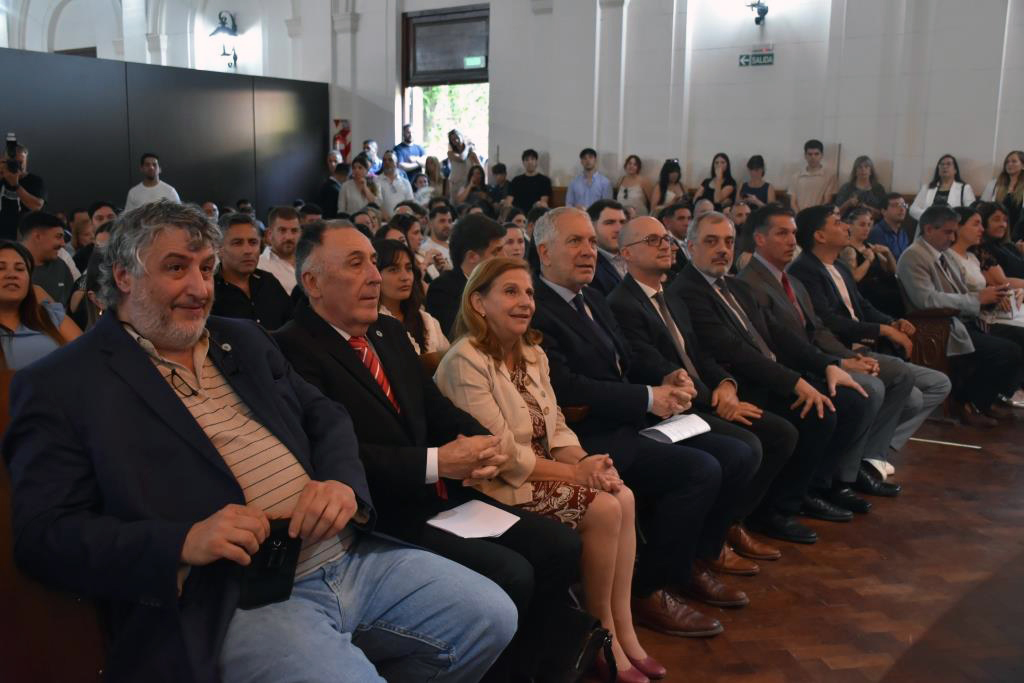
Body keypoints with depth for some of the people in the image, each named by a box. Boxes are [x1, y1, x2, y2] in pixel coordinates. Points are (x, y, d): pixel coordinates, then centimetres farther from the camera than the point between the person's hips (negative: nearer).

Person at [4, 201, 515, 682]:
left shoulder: (243, 340, 18)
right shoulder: (60, 386, -1)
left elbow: (325, 418, 18)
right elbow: (45, 535, -8)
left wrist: (342, 483, -6)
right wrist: (184, 541, -22)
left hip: (351, 554, 7)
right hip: (232, 602, -6)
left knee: (491, 616, 3)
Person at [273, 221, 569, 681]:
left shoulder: (390, 331, 14)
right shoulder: (294, 350, -14)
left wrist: (481, 442, -7)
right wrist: (437, 462, -21)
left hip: (440, 499, 9)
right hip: (381, 518, -8)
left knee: (560, 549, -1)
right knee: (511, 574, -21)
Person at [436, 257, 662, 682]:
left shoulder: (533, 355, 9)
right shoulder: (466, 361, -18)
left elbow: (556, 428, 7)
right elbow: (503, 456, -21)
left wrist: (586, 461, -14)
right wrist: (575, 473, -19)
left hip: (541, 470, 8)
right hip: (495, 485, -8)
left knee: (624, 497, -13)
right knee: (603, 509, -20)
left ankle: (623, 632, -3)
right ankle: (602, 636, -1)